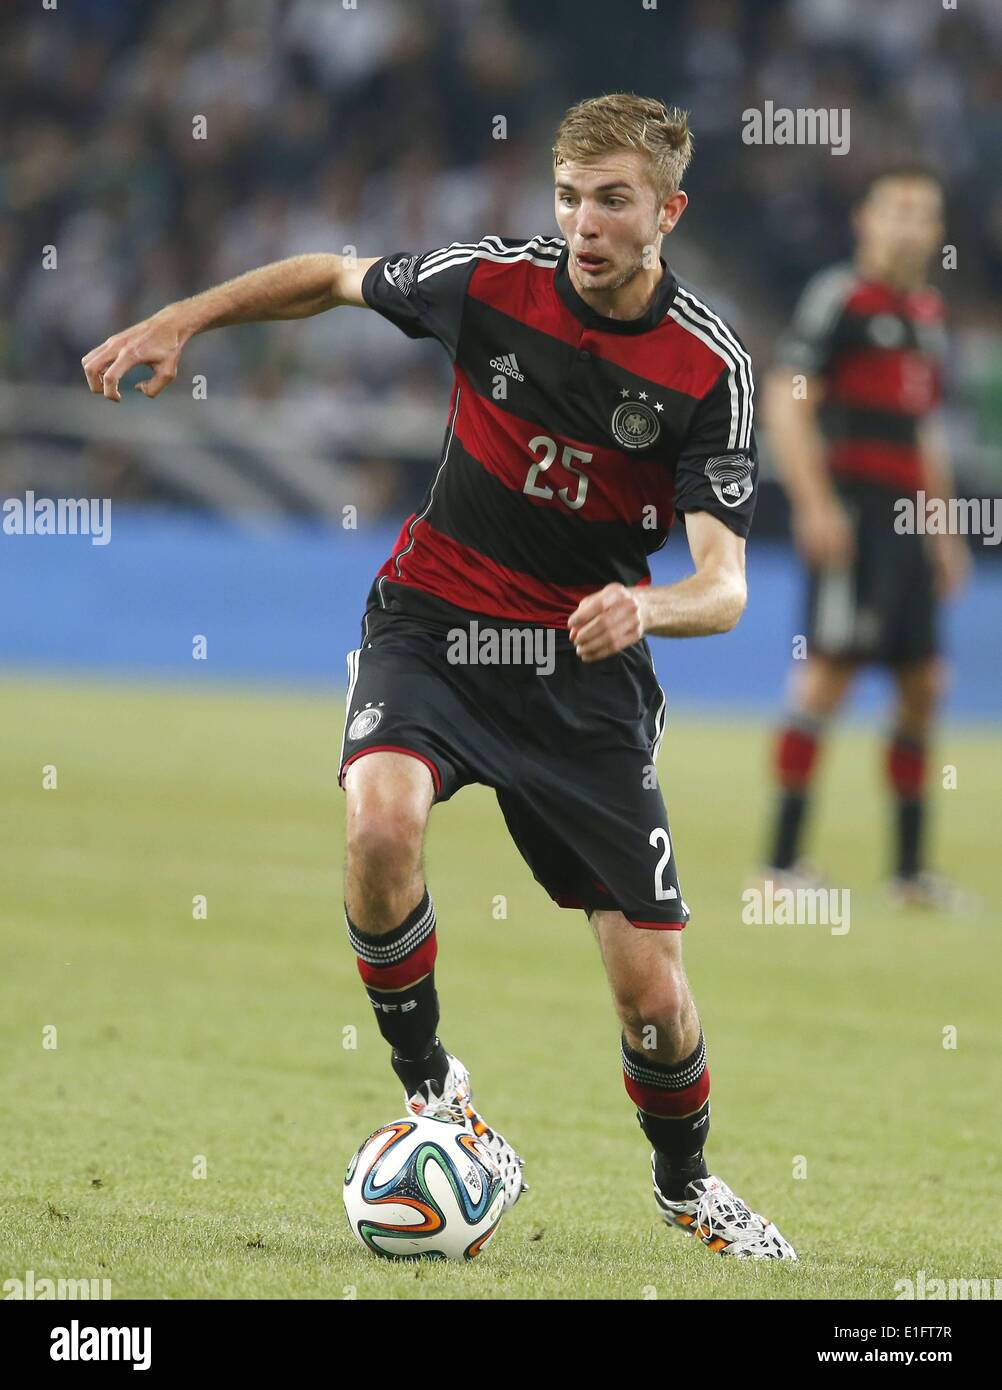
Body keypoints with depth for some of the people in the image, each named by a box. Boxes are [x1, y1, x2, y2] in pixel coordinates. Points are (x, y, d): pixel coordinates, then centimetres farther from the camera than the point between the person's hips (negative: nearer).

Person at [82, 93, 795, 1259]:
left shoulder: (706, 365, -15)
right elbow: (332, 278, 10)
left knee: (651, 993, -2)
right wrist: (178, 321, 3)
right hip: (433, 625, 1)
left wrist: (646, 607, -41)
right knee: (380, 824, -32)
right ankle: (430, 1088, -7)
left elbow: (722, 585, -20)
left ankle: (684, 1180, 30)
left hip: (584, 665, 0)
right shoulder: (493, 280, -10)